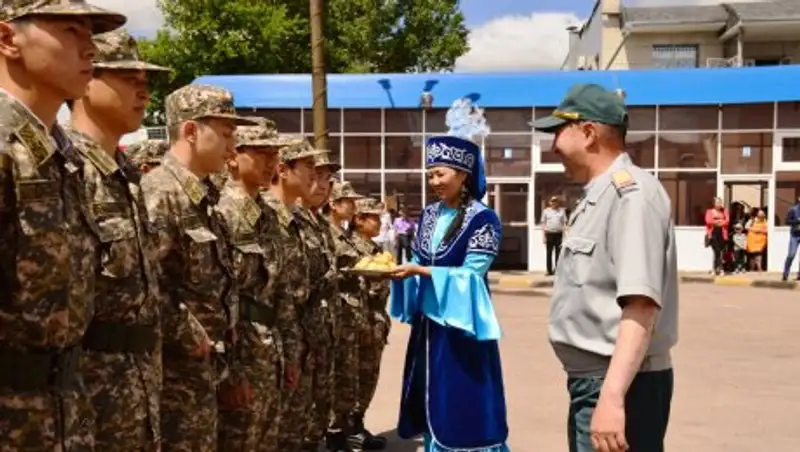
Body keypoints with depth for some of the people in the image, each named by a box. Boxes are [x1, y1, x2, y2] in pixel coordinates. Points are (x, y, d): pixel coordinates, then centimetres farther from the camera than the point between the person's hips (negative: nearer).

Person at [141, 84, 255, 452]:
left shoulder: (205, 199, 13)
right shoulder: (158, 194, -16)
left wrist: (226, 369, 17)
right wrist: (190, 340, -16)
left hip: (204, 372, 9)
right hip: (173, 373, -9)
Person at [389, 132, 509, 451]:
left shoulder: (483, 219, -11)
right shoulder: (429, 215, 10)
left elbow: (470, 274, -16)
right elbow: (417, 263, 13)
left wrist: (419, 271, -23)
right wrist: (396, 268, -8)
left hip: (460, 323, -6)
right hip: (428, 321, 7)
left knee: (465, 408, -2)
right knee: (433, 407, 12)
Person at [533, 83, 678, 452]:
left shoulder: (631, 193, -17)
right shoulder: (596, 197, 14)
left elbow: (640, 305, -27)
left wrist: (612, 396, -34)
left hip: (620, 386, -10)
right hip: (589, 381, 10)